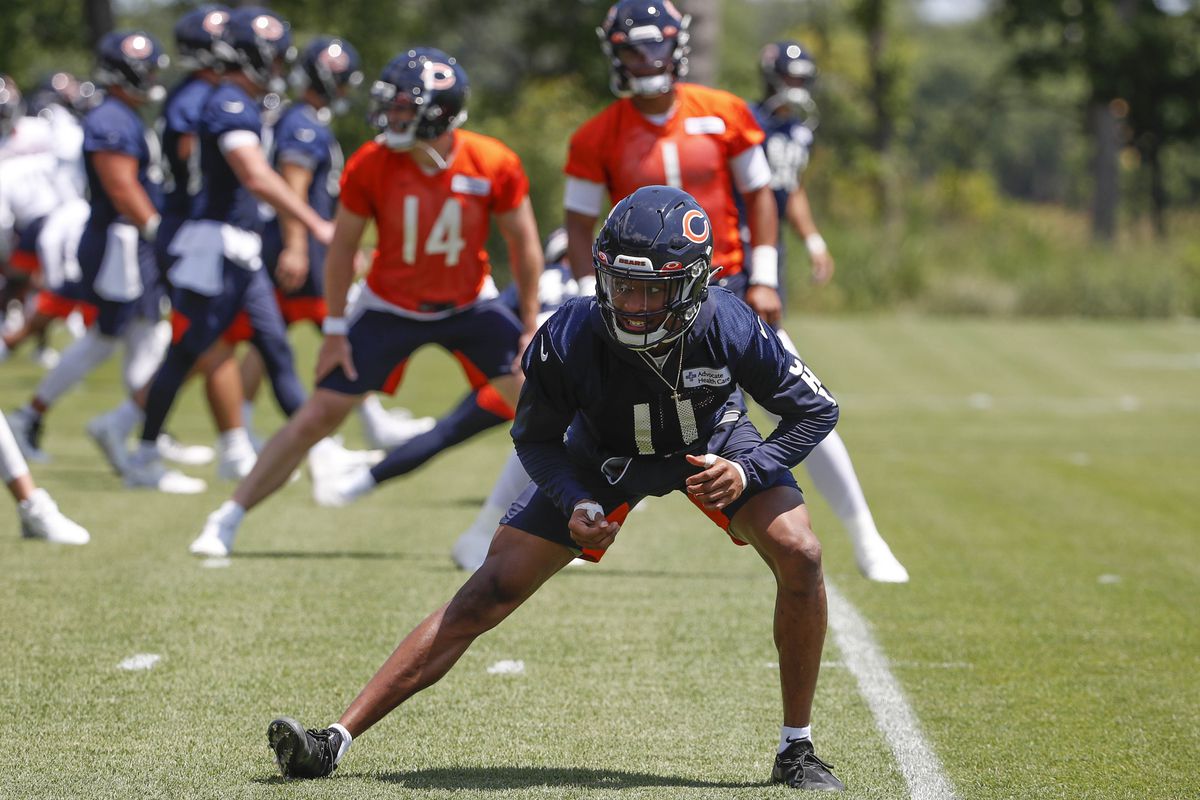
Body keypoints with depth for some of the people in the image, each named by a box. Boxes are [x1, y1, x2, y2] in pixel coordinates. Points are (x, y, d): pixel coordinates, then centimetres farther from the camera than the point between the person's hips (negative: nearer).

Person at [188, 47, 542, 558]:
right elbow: (343, 246, -7)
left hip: (466, 308, 1)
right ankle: (228, 520, 6)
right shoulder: (371, 167, -20)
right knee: (317, 416, -4)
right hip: (390, 309, -1)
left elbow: (523, 243, -6)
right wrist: (335, 329, -5)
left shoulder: (493, 166, -21)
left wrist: (531, 325, -4)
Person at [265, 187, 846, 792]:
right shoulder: (569, 339, -34)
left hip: (710, 446, 0)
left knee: (798, 556, -23)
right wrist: (575, 504, -31)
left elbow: (815, 411, -19)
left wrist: (746, 471, -33)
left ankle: (796, 750, -5)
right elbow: (535, 439, -14)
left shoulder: (729, 329, -35)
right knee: (489, 595, -9)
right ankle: (336, 739, -7)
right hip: (601, 458, 0)